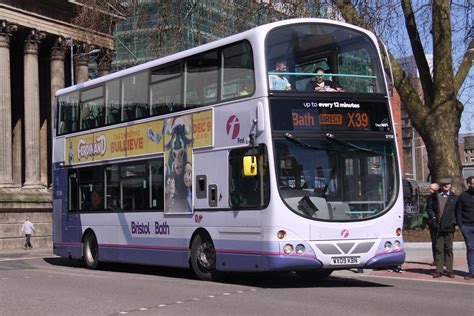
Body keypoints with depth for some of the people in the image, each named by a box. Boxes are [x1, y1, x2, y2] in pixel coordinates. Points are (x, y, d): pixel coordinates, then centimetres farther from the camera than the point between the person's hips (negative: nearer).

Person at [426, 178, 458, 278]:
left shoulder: (454, 197, 7)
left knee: (448, 248, 4)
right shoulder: (436, 196, 8)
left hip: (449, 227, 0)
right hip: (438, 226, 0)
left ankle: (449, 270, 9)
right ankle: (439, 270, 5)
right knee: (439, 248, 1)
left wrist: (454, 221, -3)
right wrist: (433, 217, 0)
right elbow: (429, 208, 14)